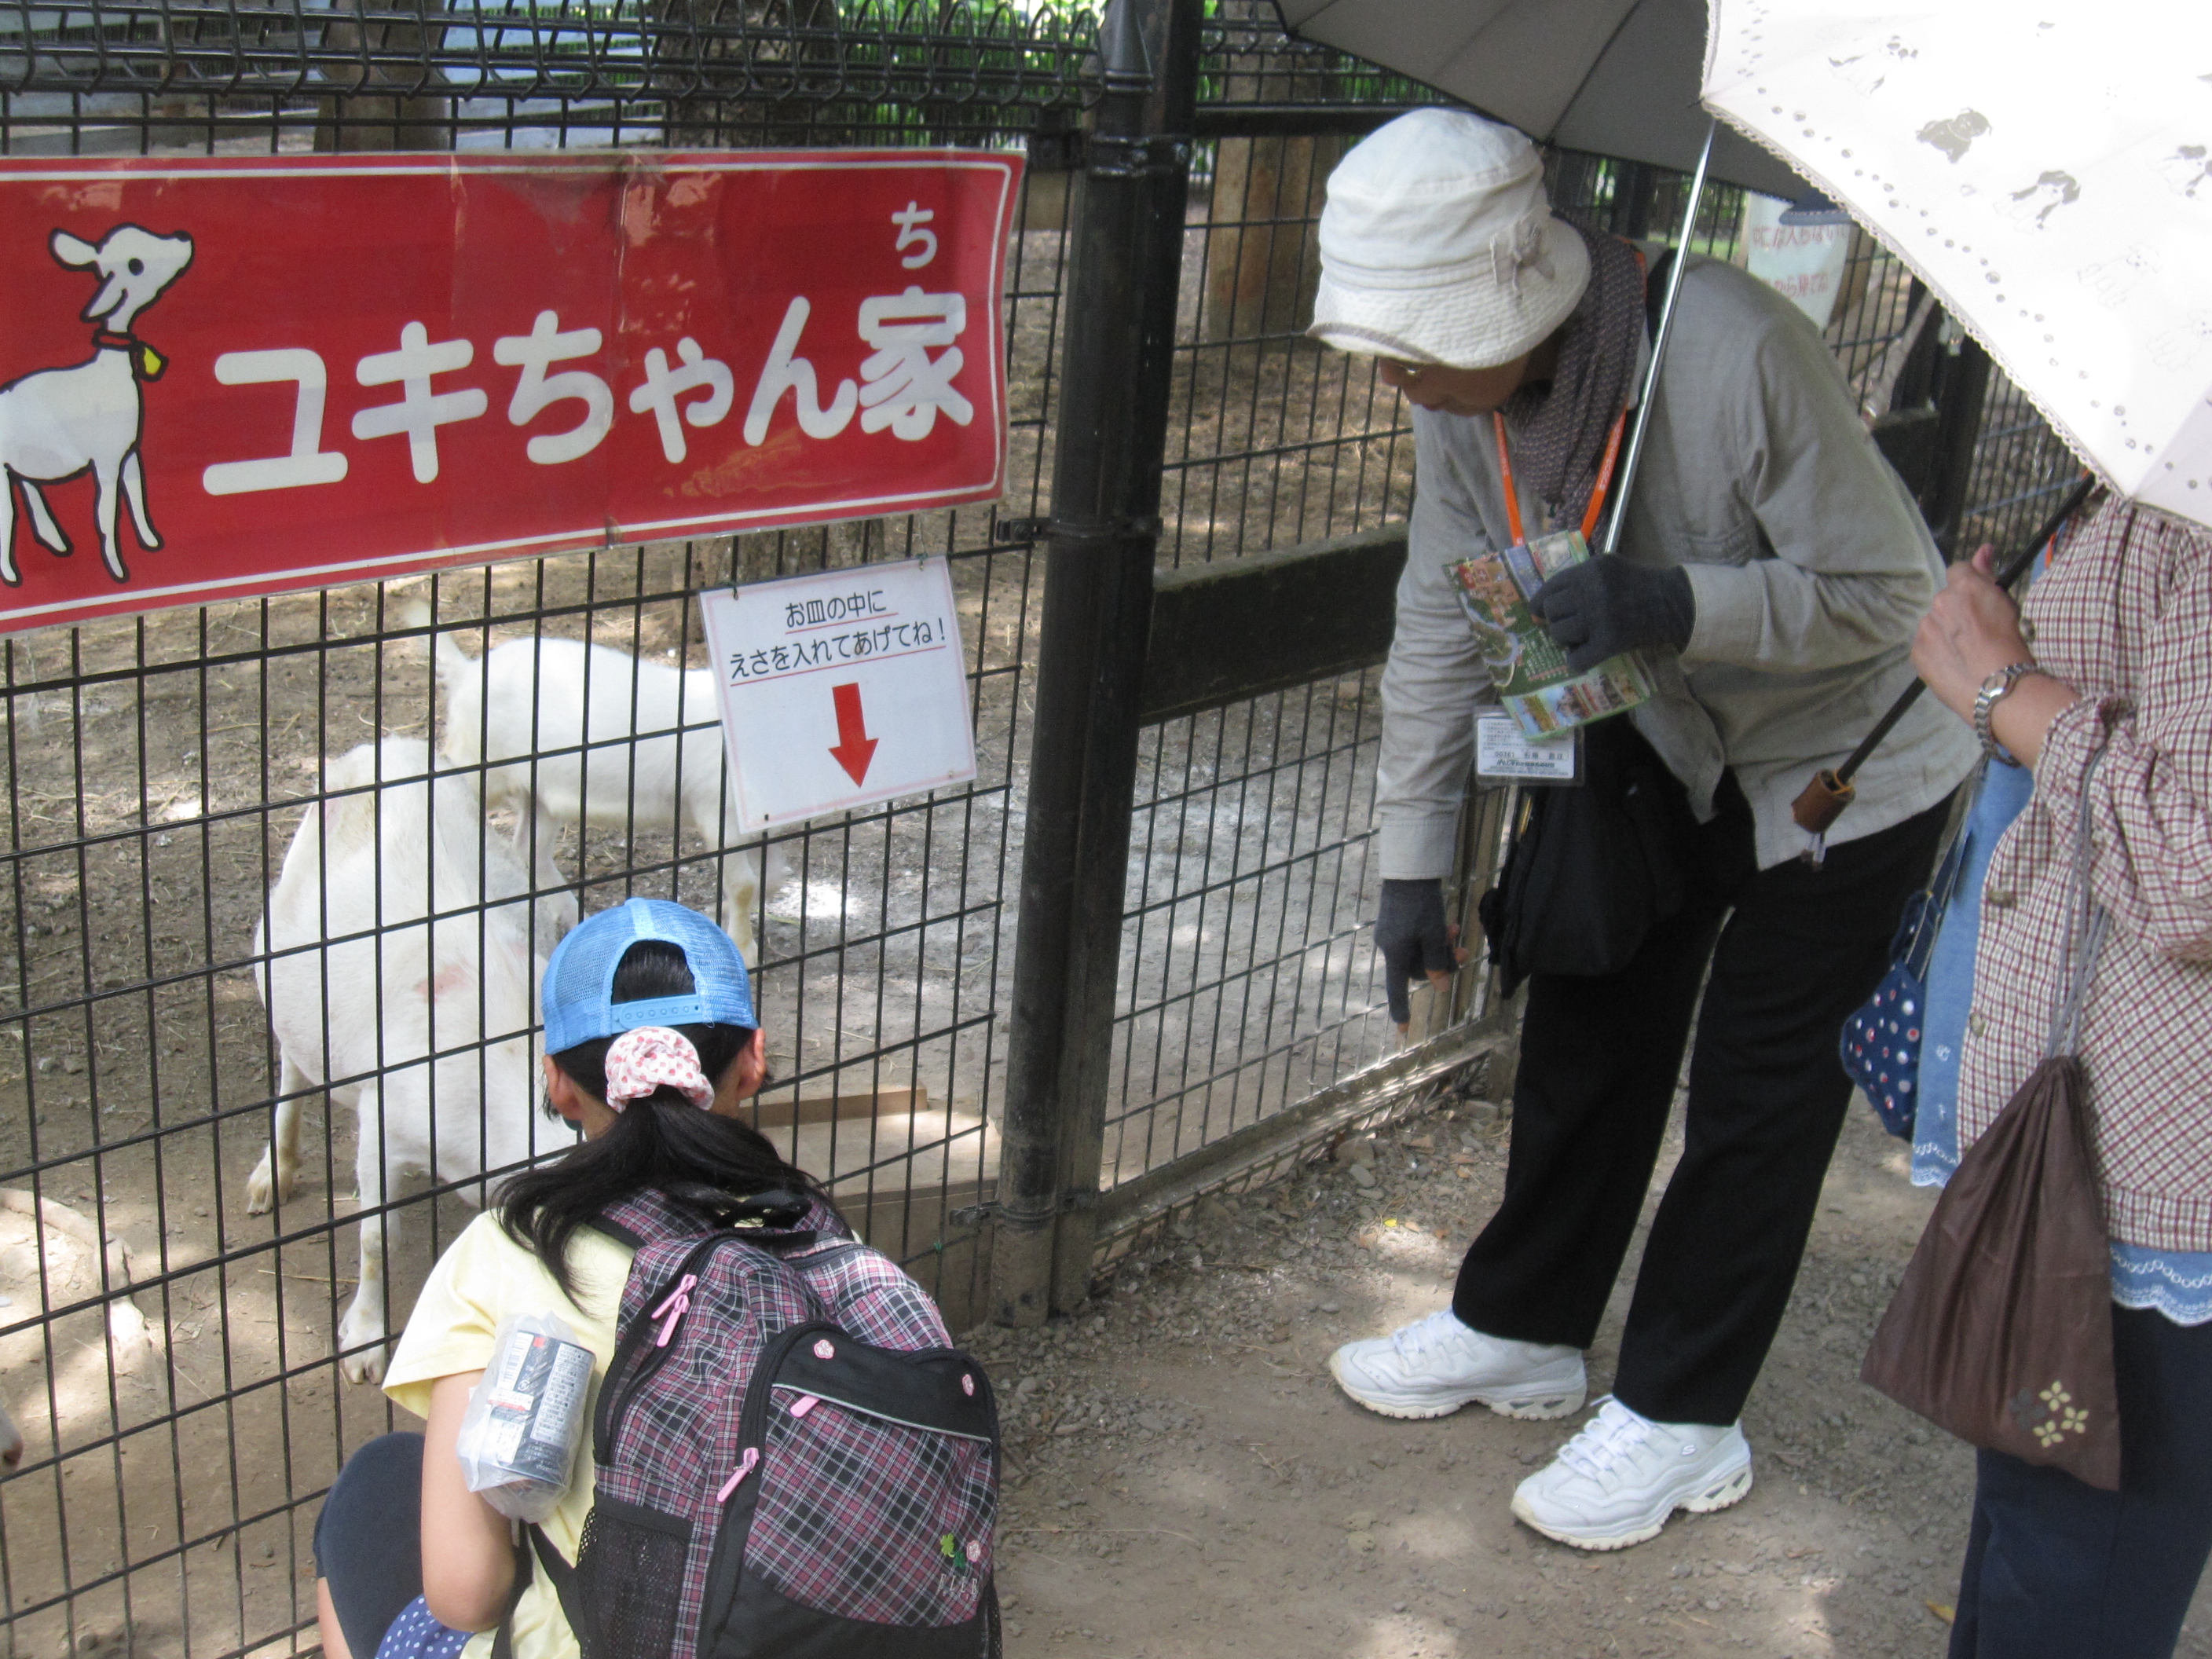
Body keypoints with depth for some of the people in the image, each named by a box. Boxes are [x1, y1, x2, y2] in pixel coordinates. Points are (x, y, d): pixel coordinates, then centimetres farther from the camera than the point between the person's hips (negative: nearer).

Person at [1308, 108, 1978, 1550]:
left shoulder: (1737, 354, -36)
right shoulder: (1467, 382, -16)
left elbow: (1886, 594, -27)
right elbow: (1444, 624, -5)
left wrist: (1675, 606, -43)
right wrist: (1414, 862, -4)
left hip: (1845, 762, -6)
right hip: (1657, 742, 6)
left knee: (1759, 1087, 1)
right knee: (1586, 1034, 13)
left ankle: (1682, 1417, 16)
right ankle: (1523, 1330, 32)